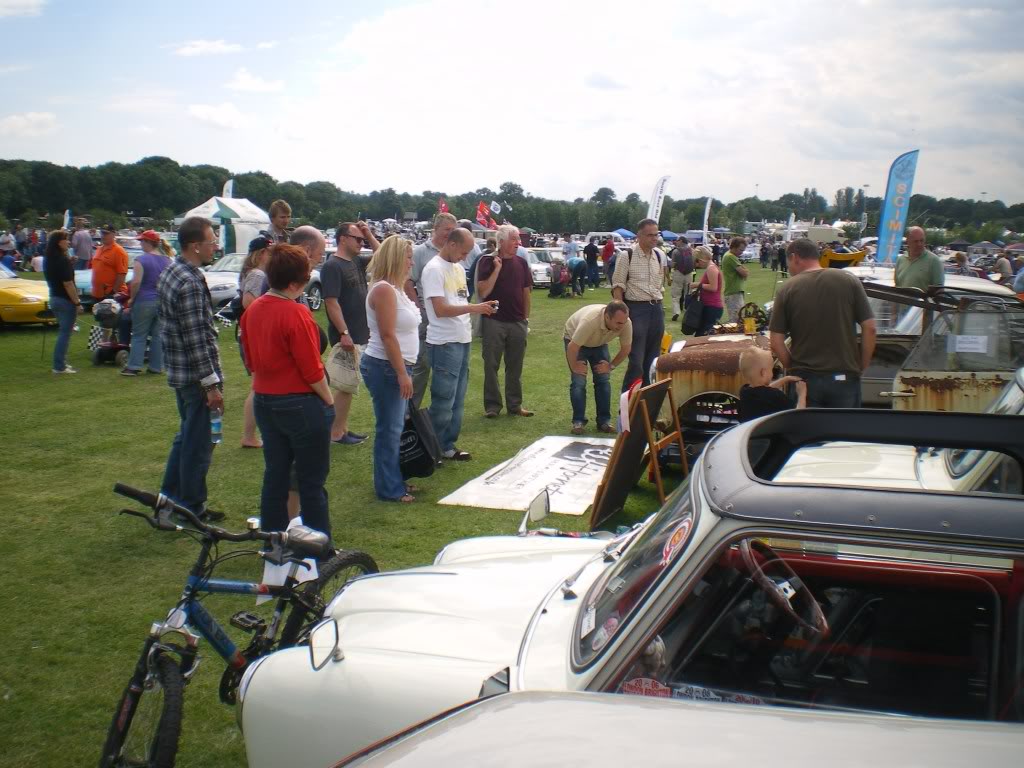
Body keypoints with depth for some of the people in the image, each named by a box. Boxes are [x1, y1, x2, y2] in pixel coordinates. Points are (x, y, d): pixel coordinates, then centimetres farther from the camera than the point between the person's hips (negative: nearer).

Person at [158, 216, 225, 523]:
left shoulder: (170, 272, 10)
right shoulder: (190, 282, -22)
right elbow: (196, 339, -24)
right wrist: (212, 384, -21)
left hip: (179, 371, 10)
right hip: (196, 375, -10)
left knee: (187, 436, 22)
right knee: (199, 443, 2)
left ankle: (170, 497, 32)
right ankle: (192, 508, 13)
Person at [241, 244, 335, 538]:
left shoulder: (252, 310, 4)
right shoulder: (296, 314, -20)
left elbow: (251, 361, 13)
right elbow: (312, 370, -17)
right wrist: (329, 401, -5)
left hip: (264, 402, 7)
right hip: (301, 404, -7)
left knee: (274, 476, 16)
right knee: (311, 482, 4)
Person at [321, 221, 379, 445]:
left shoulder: (356, 262, 12)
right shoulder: (332, 266, -13)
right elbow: (332, 302, -19)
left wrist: (369, 235, 8)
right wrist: (344, 333, -22)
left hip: (362, 335, 9)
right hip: (347, 338, -9)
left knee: (349, 386, 14)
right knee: (345, 386, -4)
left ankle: (343, 428, 22)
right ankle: (336, 433, 4)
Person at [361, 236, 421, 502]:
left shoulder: (396, 288, 15)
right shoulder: (384, 289, -16)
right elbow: (387, 335, -21)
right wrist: (402, 373, -20)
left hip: (397, 366, 10)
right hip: (385, 367, -10)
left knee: (394, 427, 15)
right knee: (389, 429, -3)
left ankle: (394, 480, 24)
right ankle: (390, 489, 4)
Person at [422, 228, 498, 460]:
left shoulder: (458, 268, 15)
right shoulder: (434, 269, -13)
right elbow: (440, 309, -19)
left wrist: (480, 309, 6)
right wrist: (473, 308, -21)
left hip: (462, 341, 9)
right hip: (444, 343, -9)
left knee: (457, 399, 14)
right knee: (444, 400, -3)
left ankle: (448, 445, 23)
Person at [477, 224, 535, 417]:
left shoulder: (521, 263, 8)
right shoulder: (488, 261, -5)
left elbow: (527, 292, 13)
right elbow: (483, 292, -13)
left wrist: (526, 318, 11)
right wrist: (497, 269, -18)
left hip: (518, 322, 4)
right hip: (493, 322, -4)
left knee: (515, 366, 10)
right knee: (491, 365, 3)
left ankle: (514, 404, 18)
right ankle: (492, 405, 11)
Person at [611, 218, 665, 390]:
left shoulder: (659, 256, 10)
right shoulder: (627, 257, -8)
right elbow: (618, 286, -8)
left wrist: (660, 306, 15)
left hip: (657, 308, 6)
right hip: (636, 308, -6)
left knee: (653, 358, 11)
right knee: (636, 360, -9)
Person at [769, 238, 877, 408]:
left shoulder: (787, 289, -4)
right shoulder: (849, 281, 0)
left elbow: (776, 343, -6)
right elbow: (869, 328, -2)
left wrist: (792, 368, 8)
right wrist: (861, 367, 7)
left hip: (804, 380, -1)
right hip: (844, 378, 1)